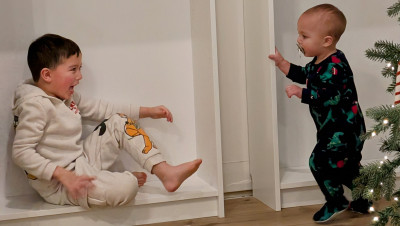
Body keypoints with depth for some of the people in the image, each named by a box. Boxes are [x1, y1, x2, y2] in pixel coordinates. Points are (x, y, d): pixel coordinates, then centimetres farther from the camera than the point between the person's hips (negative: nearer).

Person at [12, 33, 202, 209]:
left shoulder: (67, 97, 9)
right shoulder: (35, 106, -20)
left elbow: (99, 109, 18)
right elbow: (21, 153, -25)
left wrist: (146, 111, 18)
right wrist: (62, 174, -32)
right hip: (57, 186, -10)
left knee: (119, 122, 7)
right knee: (124, 188, -30)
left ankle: (165, 172, 2)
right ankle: (130, 179, 9)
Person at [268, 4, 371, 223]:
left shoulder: (334, 66, -27)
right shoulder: (319, 62, 6)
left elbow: (330, 97, -35)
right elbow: (303, 75, 23)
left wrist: (301, 93, -31)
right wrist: (281, 63, 15)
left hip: (342, 130, -11)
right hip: (334, 128, 11)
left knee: (320, 161, -10)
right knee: (347, 166, 20)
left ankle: (336, 202, 7)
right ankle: (363, 201, 34)